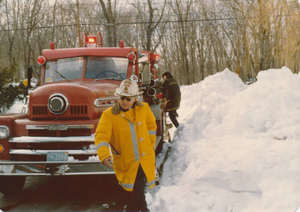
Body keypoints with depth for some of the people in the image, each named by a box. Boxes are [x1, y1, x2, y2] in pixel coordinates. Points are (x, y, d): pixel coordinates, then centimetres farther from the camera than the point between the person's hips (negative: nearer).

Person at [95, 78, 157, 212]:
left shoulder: (144, 109, -1)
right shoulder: (109, 115, -12)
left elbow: (151, 125, 17)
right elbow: (101, 136, -20)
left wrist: (151, 144, 16)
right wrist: (104, 155, -35)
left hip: (145, 160, 2)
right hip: (125, 163, -2)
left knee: (137, 192, 12)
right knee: (135, 195, 6)